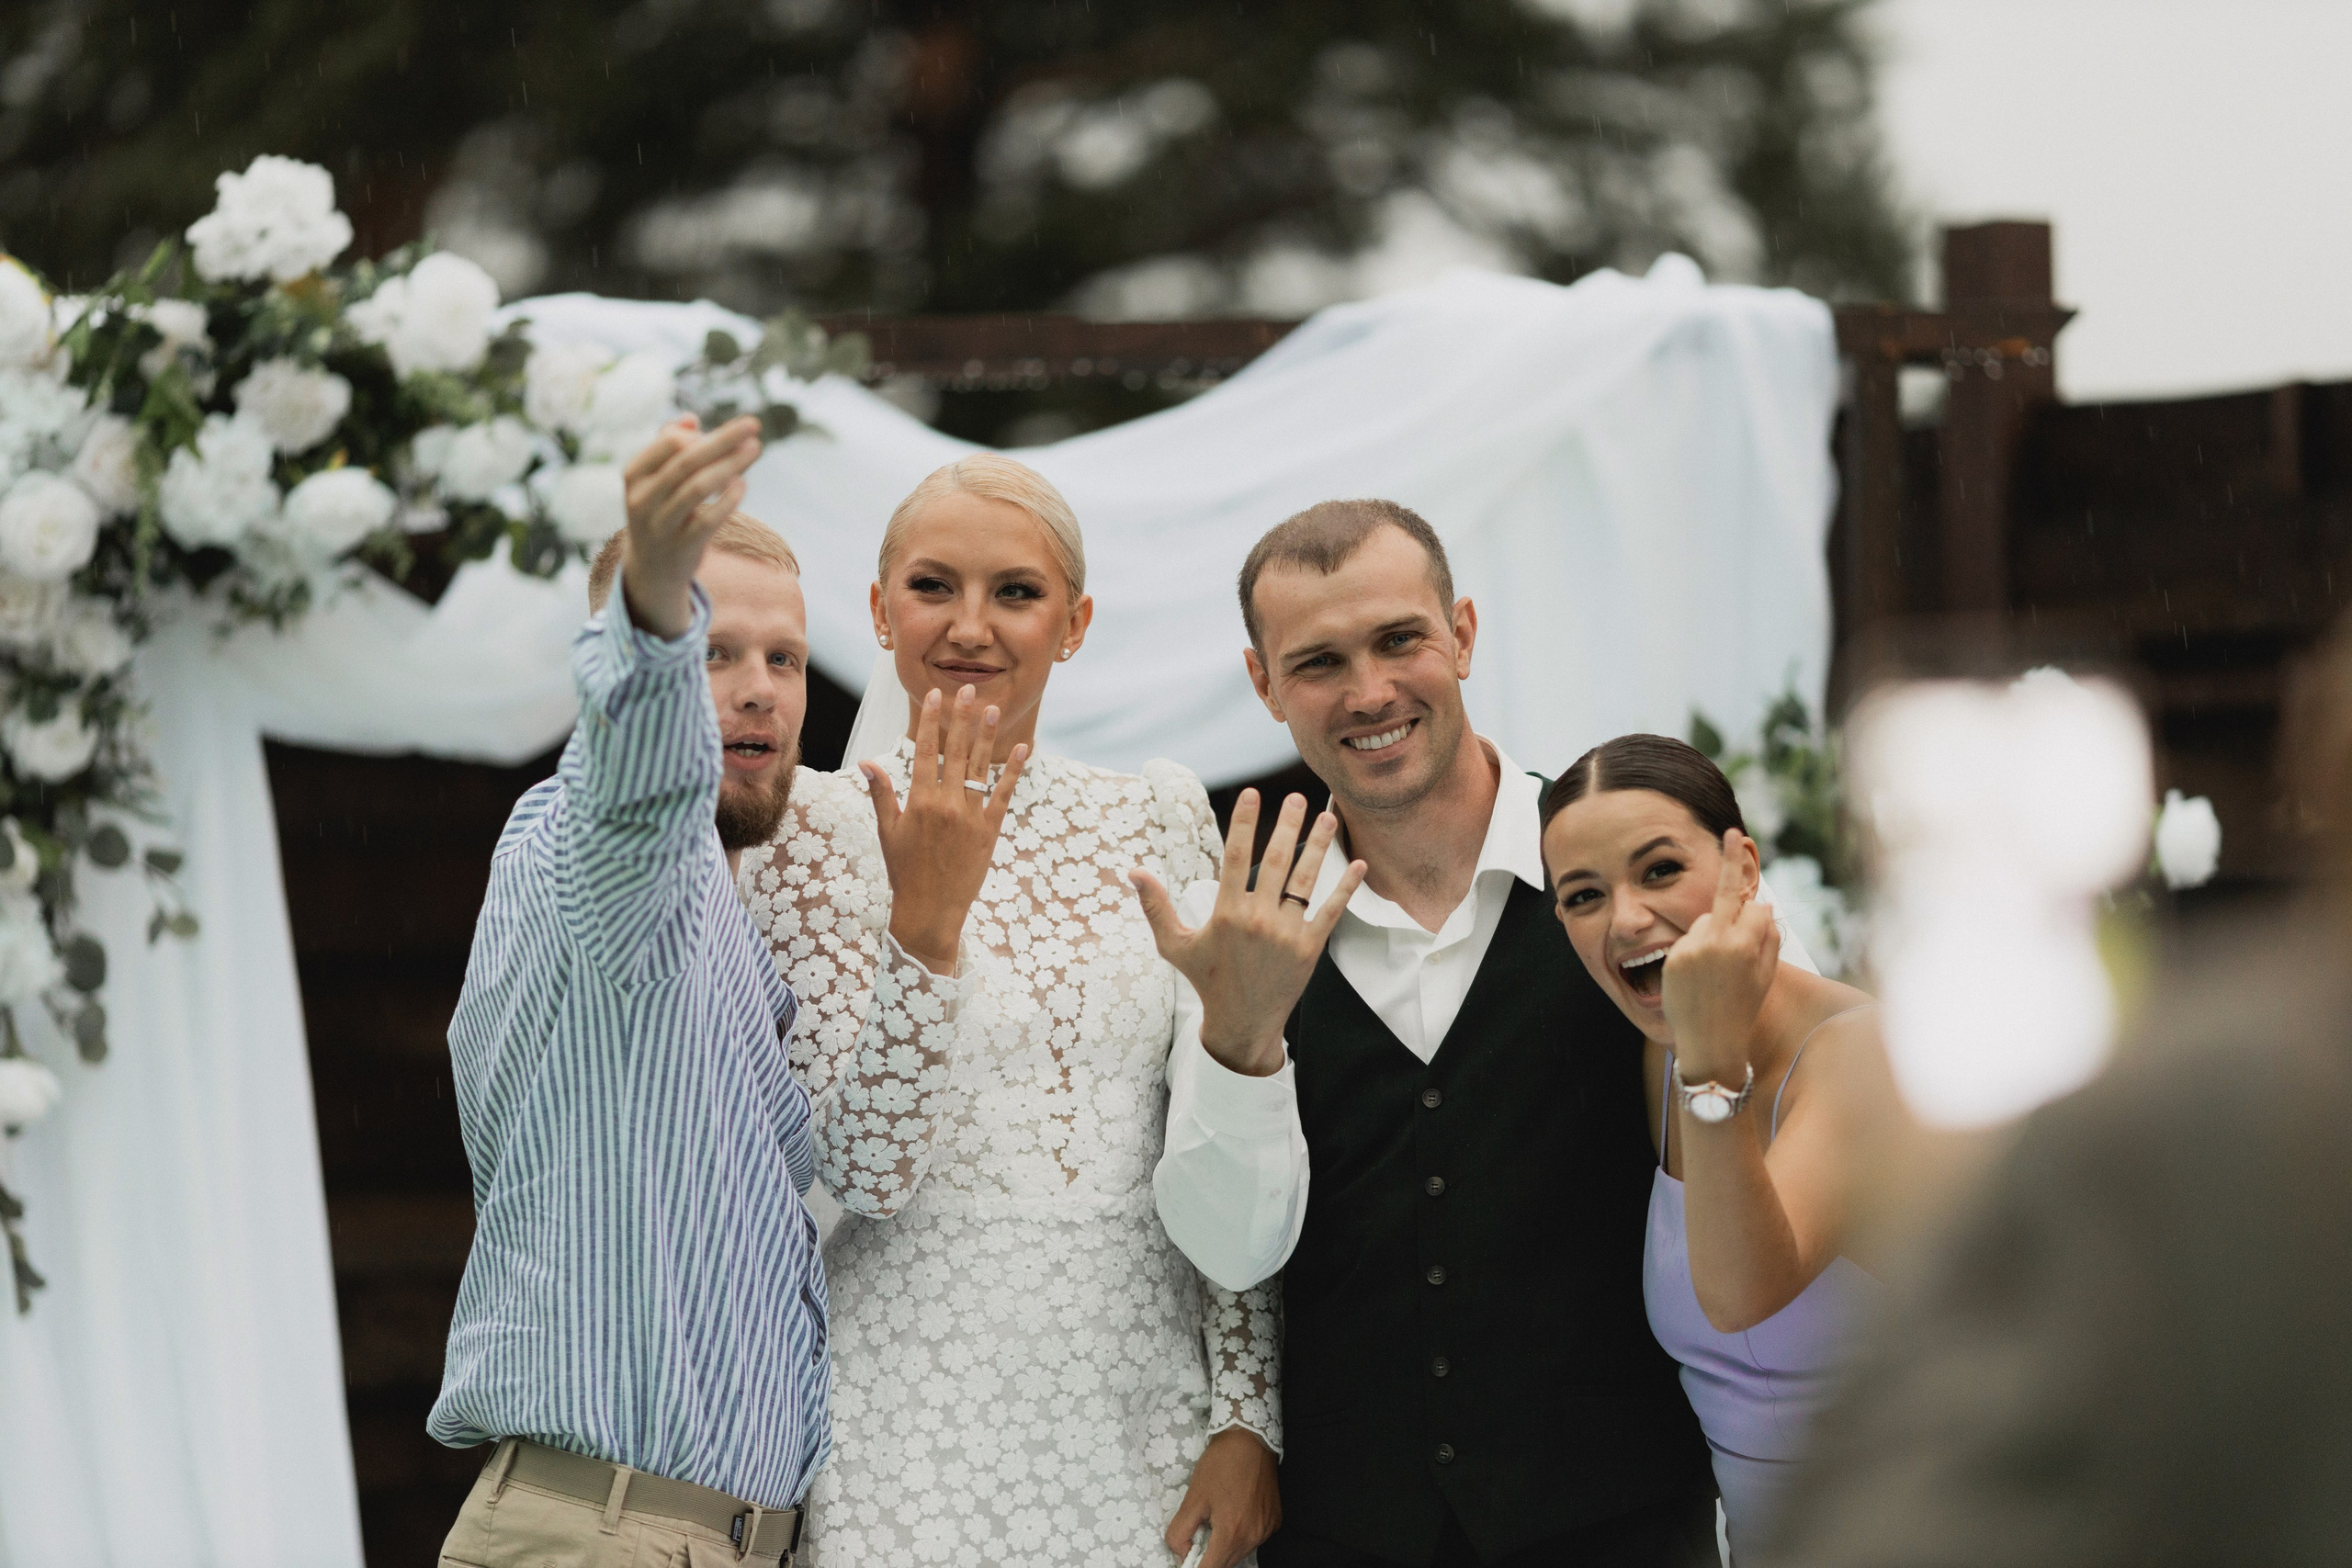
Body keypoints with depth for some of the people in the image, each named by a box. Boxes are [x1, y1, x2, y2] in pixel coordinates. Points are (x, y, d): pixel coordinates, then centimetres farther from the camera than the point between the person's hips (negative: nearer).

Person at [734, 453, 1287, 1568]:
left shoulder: (1159, 817, 7)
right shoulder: (818, 828, -2)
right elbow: (865, 1168, -11)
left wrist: (1248, 1416, 1)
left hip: (1149, 1419, 3)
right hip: (919, 1431, -3)